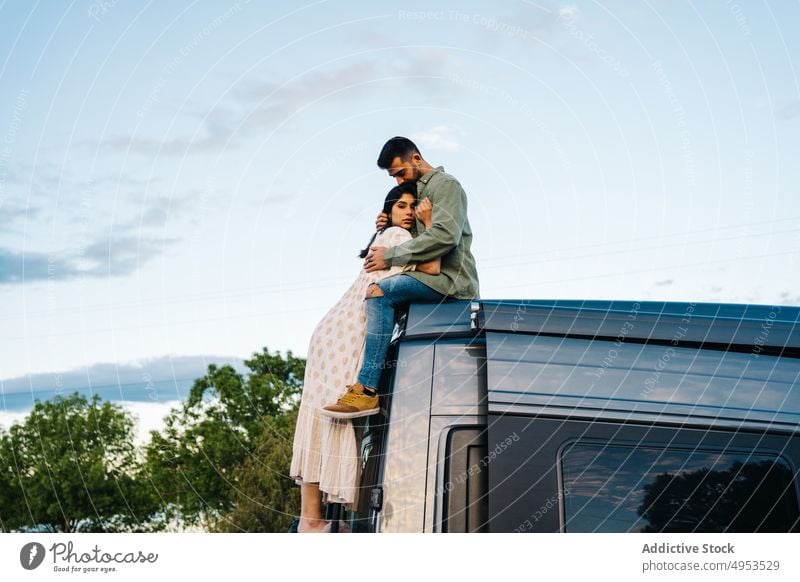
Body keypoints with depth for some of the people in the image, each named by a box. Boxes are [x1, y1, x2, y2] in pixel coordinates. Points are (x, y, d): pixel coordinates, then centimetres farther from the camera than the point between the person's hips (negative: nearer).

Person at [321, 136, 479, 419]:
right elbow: (419, 238, 27)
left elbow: (444, 236, -20)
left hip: (451, 278, -10)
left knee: (379, 292, -26)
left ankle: (367, 390, -32)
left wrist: (391, 256, -18)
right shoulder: (420, 191, 25)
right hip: (436, 278, 10)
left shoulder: (445, 184, -4)